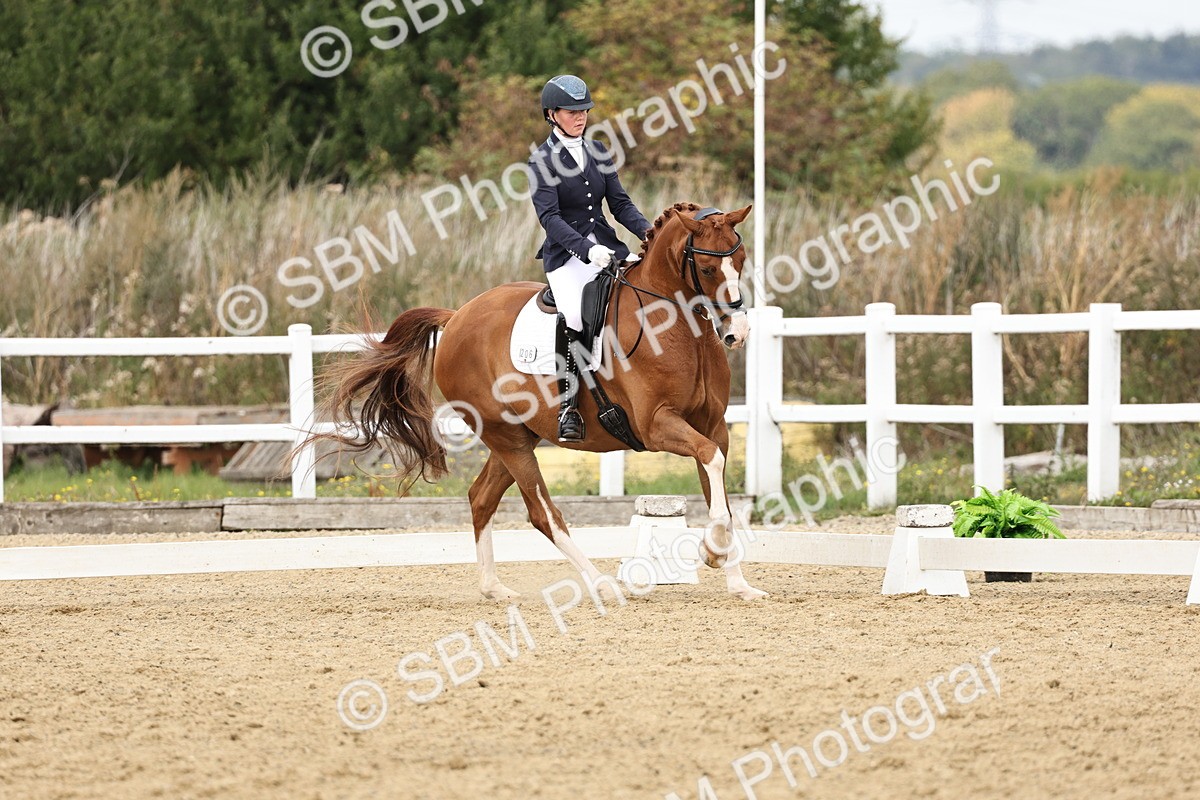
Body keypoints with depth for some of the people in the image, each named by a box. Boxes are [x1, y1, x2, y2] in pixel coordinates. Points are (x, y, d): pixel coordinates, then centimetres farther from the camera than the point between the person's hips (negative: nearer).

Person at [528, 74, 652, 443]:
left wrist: (647, 232, -5)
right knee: (574, 315, -30)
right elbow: (549, 216, -13)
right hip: (567, 256, -6)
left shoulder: (597, 151, 14)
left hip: (607, 246, 6)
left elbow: (619, 203, 13)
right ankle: (568, 406, -23)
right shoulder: (543, 160, -3)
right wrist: (586, 249, -27)